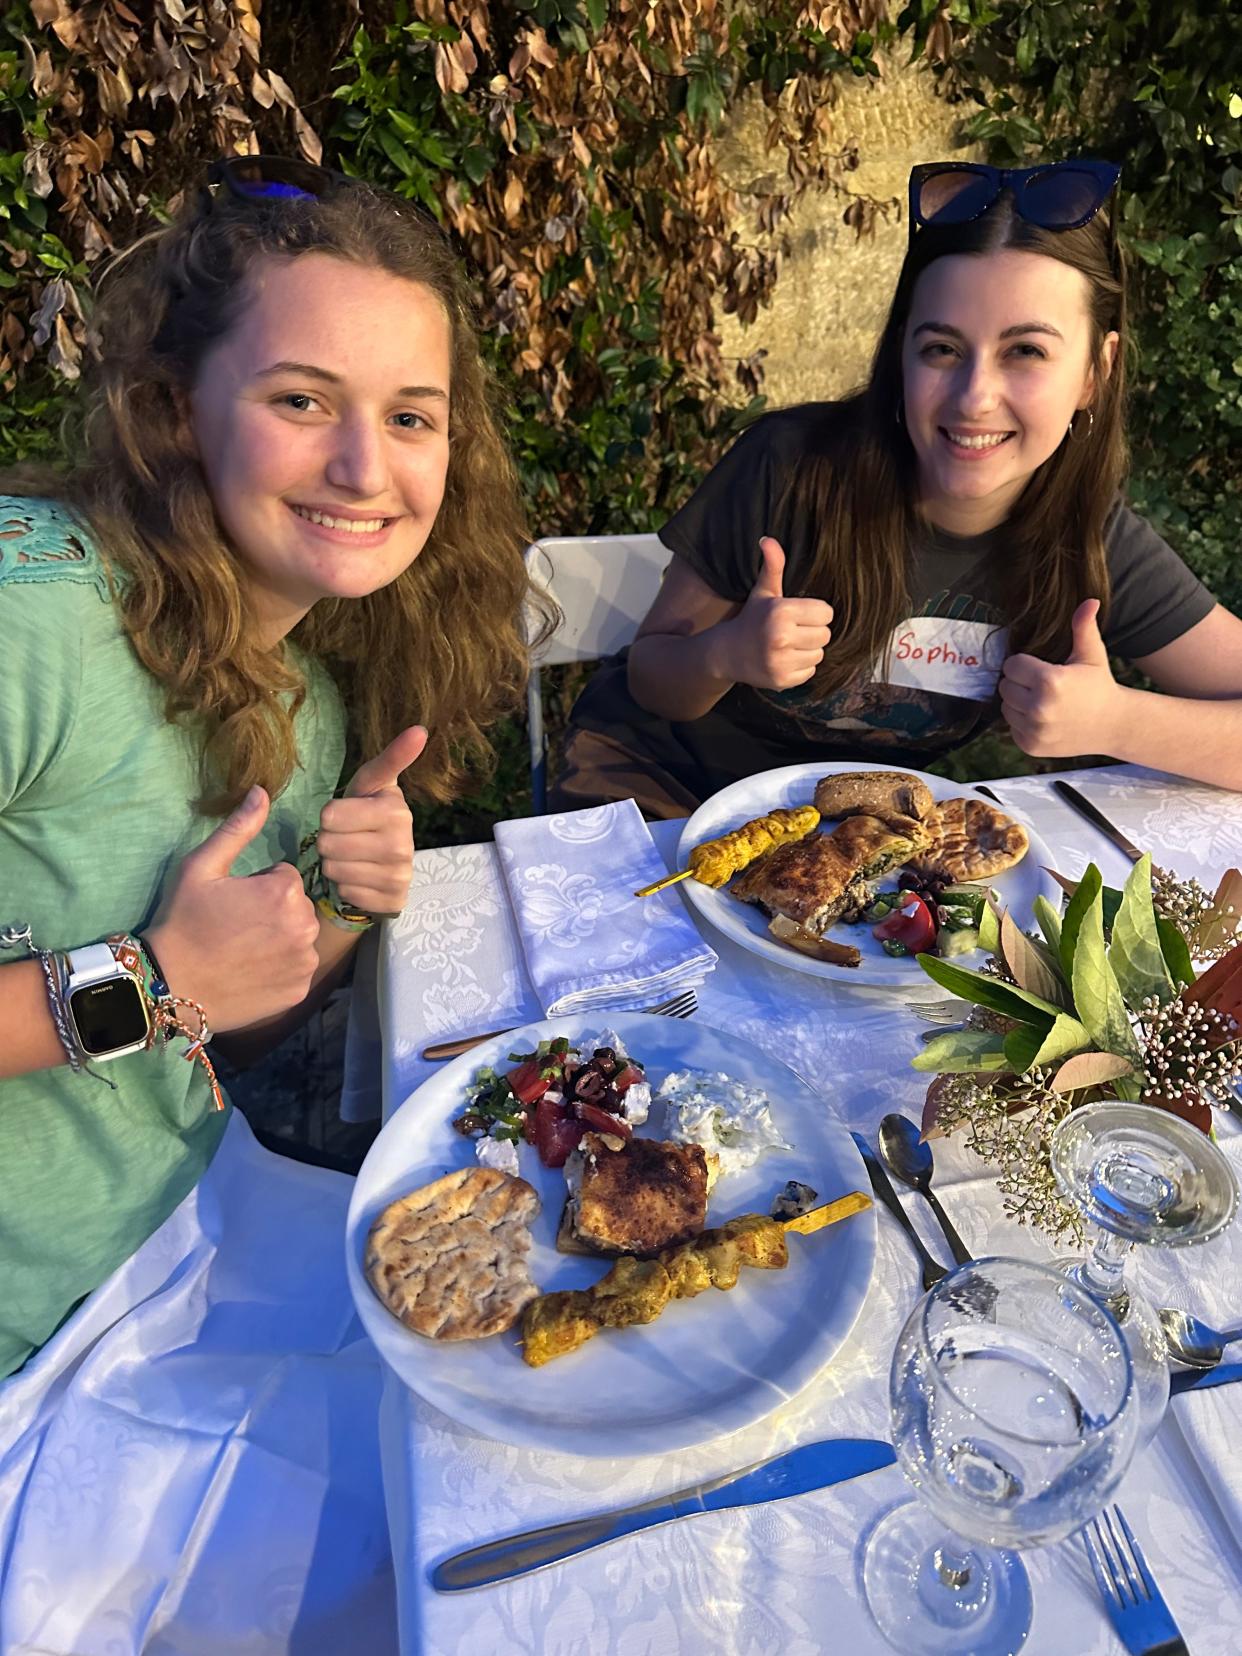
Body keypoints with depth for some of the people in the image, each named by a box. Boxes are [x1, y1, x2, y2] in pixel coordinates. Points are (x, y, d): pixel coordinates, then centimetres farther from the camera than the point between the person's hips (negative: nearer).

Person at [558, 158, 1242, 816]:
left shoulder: (1090, 539, -11)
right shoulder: (790, 466, -21)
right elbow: (648, 679, -10)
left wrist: (1112, 719, -26)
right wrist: (725, 654, -31)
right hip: (659, 783, -4)